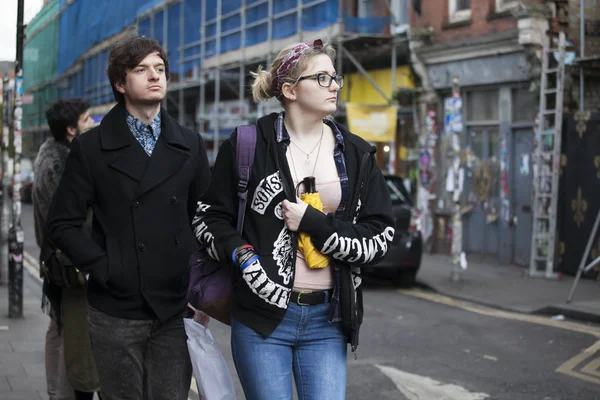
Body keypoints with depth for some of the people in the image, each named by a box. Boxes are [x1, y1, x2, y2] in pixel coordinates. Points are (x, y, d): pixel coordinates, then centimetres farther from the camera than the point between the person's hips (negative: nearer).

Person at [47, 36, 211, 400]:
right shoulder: (91, 147, 2)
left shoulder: (189, 145, 10)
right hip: (116, 311, -2)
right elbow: (63, 224, 0)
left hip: (175, 309, 2)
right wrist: (104, 268, -10)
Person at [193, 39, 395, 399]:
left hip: (327, 319, 3)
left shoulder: (357, 154, 6)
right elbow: (210, 215, 4)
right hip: (262, 315, -2)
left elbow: (380, 239, 0)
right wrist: (240, 254, -14)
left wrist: (315, 224, -12)